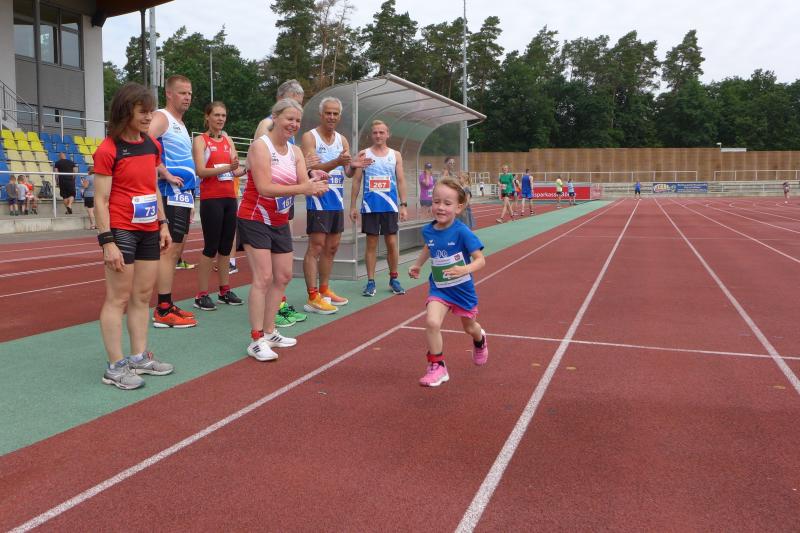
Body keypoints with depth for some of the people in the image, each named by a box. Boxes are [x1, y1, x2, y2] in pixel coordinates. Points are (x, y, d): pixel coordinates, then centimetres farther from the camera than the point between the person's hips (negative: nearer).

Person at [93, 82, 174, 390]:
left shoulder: (152, 145, 9)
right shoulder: (108, 150, -11)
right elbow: (100, 200, -13)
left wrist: (163, 224, 12)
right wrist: (108, 242, -17)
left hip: (149, 231, 7)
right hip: (121, 231, -7)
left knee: (143, 296, 11)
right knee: (118, 298, -2)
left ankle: (140, 357, 21)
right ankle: (115, 367, 6)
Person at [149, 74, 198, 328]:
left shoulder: (180, 124, 21)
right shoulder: (161, 117, -8)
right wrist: (165, 173, -22)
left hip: (183, 196, 10)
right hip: (171, 195, -10)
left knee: (175, 250, 12)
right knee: (169, 250, -8)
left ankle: (167, 305, 20)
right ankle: (163, 311, -4)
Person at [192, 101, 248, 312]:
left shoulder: (228, 140, 14)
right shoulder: (200, 140, -2)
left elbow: (236, 170, 6)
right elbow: (201, 171, -15)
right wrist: (227, 167, -27)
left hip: (229, 198, 6)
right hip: (210, 198, -6)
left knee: (226, 246, 10)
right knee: (211, 247, -6)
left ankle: (225, 290, 19)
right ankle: (201, 295, 2)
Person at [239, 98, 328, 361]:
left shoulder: (295, 151, 6)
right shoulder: (260, 146, -16)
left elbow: (304, 184, -4)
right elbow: (265, 187, -26)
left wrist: (315, 180, -27)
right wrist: (303, 188, -33)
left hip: (280, 222, 8)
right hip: (255, 219, -8)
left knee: (283, 277, 11)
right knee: (263, 278, -14)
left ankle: (269, 332, 24)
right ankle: (256, 340, -8)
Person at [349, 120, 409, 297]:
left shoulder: (395, 155, 7)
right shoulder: (363, 154, 4)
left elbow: (401, 181, 6)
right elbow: (356, 181, 4)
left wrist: (403, 205, -2)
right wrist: (353, 206, -1)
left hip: (390, 206, 1)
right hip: (370, 207, -1)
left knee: (392, 243, 3)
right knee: (371, 243, 4)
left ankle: (393, 279, 17)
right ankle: (370, 281, 10)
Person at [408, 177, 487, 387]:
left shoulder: (462, 232, -24)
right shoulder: (428, 230, -9)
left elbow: (480, 260, -25)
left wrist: (465, 269, -42)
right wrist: (417, 265, 12)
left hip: (463, 289, -2)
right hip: (439, 288, 2)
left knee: (470, 327, 21)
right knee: (432, 322, -23)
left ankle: (480, 340, 59)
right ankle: (437, 367, -5)